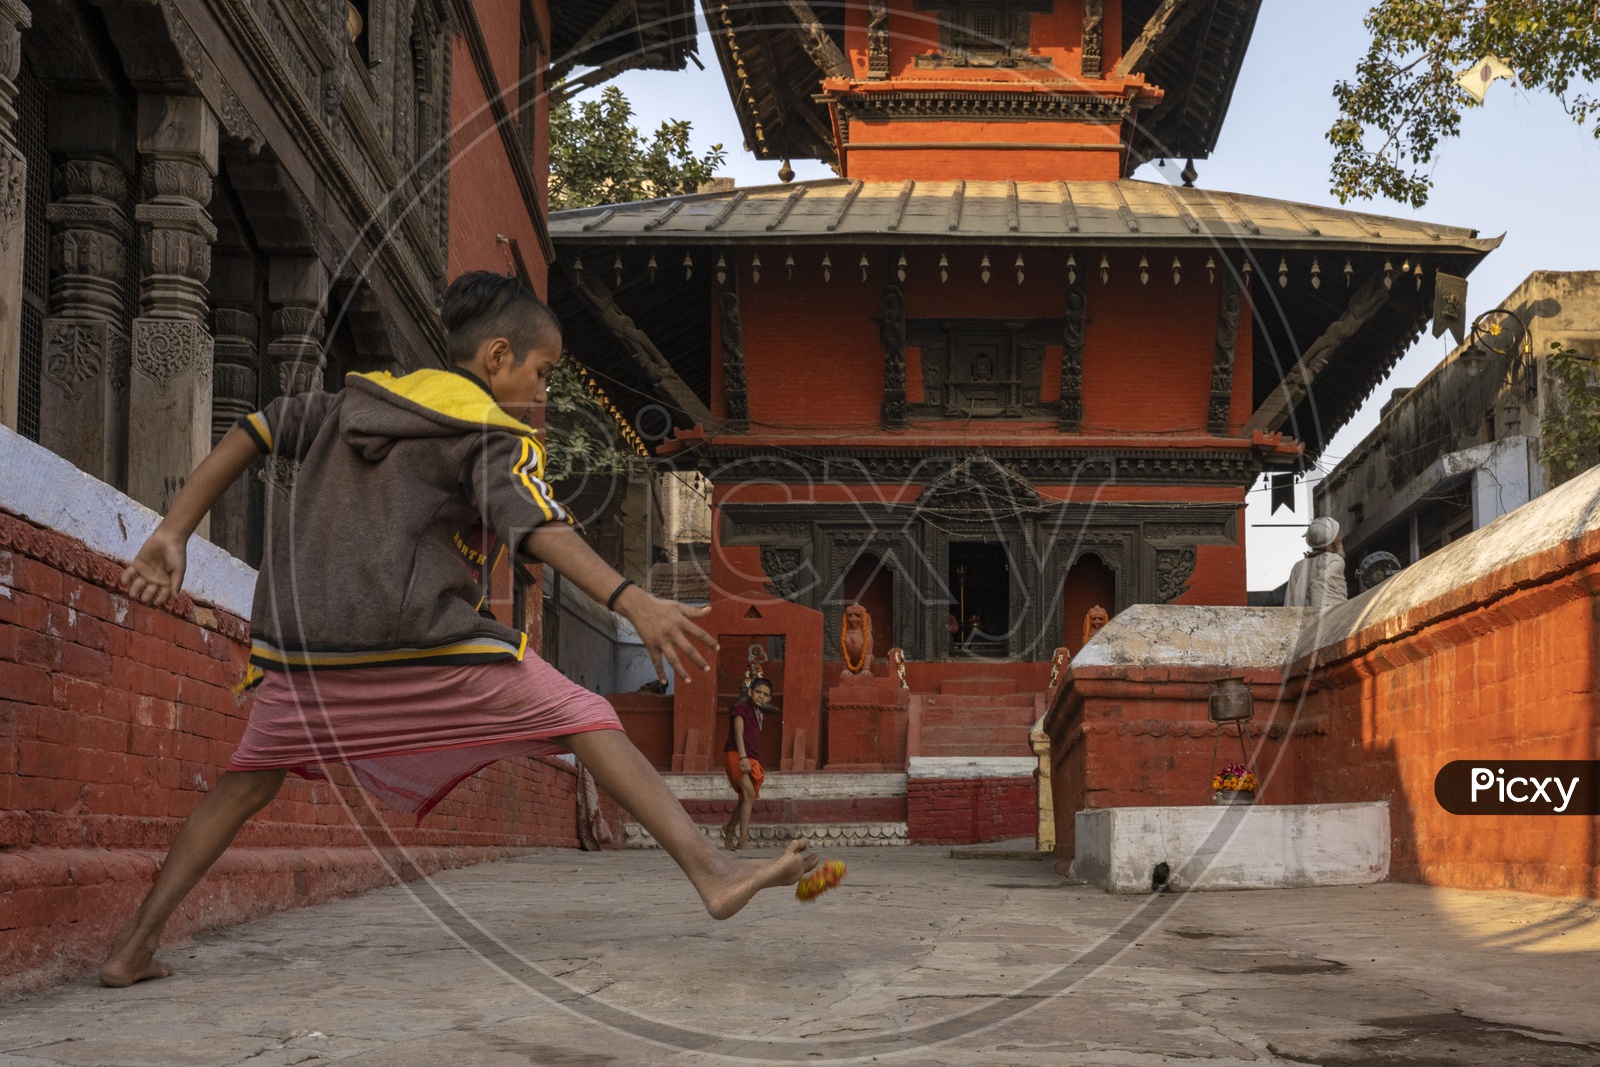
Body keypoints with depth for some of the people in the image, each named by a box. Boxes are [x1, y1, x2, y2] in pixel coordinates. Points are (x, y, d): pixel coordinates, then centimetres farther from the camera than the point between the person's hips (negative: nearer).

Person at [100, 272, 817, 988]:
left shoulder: (355, 400, 24)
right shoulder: (498, 436, 4)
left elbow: (252, 433, 19)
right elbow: (537, 529, -13)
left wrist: (172, 536, 18)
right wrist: (633, 602, -24)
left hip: (300, 637, 6)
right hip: (420, 641, -6)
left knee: (250, 779, 23)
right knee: (583, 720, -3)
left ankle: (134, 948, 21)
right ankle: (710, 871, -16)